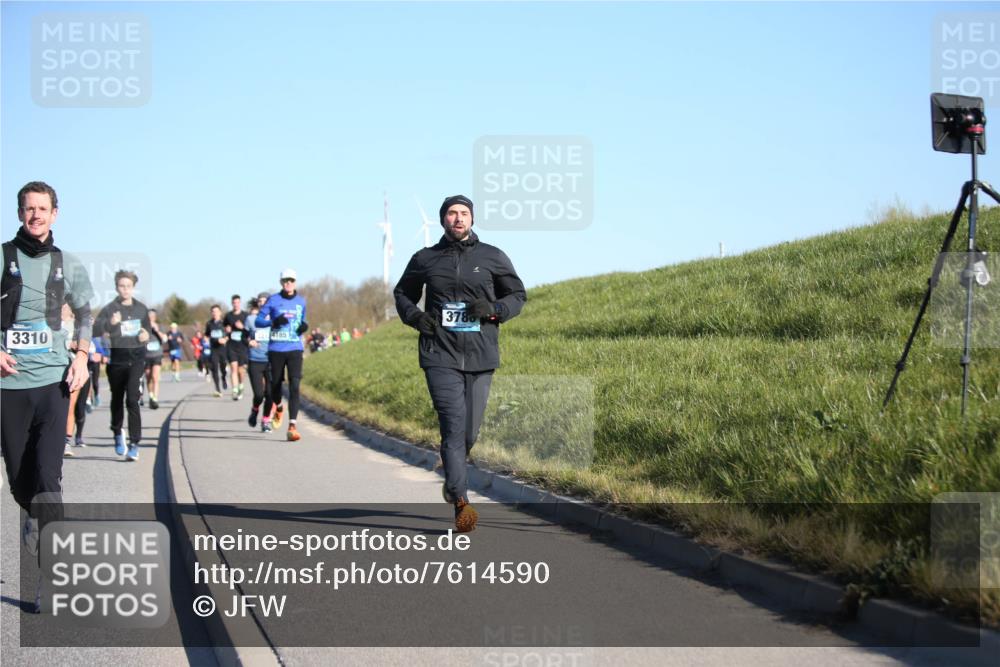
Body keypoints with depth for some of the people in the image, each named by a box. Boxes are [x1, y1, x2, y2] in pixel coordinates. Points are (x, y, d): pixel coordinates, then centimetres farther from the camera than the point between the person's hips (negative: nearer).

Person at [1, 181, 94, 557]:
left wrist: (81, 356, 7)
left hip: (53, 380, 0)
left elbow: (84, 314, 21)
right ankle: (34, 517, 40)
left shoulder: (67, 265, 7)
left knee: (48, 475, -12)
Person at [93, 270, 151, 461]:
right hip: (117, 359, 0)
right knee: (117, 399, 15)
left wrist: (146, 336, 3)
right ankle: (117, 433, 42)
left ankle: (134, 444, -13)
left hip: (137, 358, 0)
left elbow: (147, 329, 24)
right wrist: (110, 323, -32)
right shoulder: (110, 309, -2)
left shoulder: (141, 308, 8)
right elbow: (96, 330, -15)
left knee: (132, 399, -14)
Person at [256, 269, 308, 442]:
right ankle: (278, 408, 47)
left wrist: (304, 326, -1)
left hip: (295, 349, 1)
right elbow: (258, 320, 1)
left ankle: (292, 427, -19)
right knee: (276, 384, 10)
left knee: (294, 386, -14)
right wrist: (273, 321, -18)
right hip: (276, 349, -1)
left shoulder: (301, 301, 8)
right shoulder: (273, 300, 0)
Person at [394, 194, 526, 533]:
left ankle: (453, 480, 40)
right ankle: (461, 502, -25)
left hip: (480, 357, 1)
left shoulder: (492, 257, 6)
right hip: (440, 356, -1)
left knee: (469, 432, 8)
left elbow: (518, 295, 12)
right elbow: (403, 292, 23)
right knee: (454, 426, -17)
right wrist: (414, 315, 2)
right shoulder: (425, 259, 8)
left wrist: (493, 310, -8)